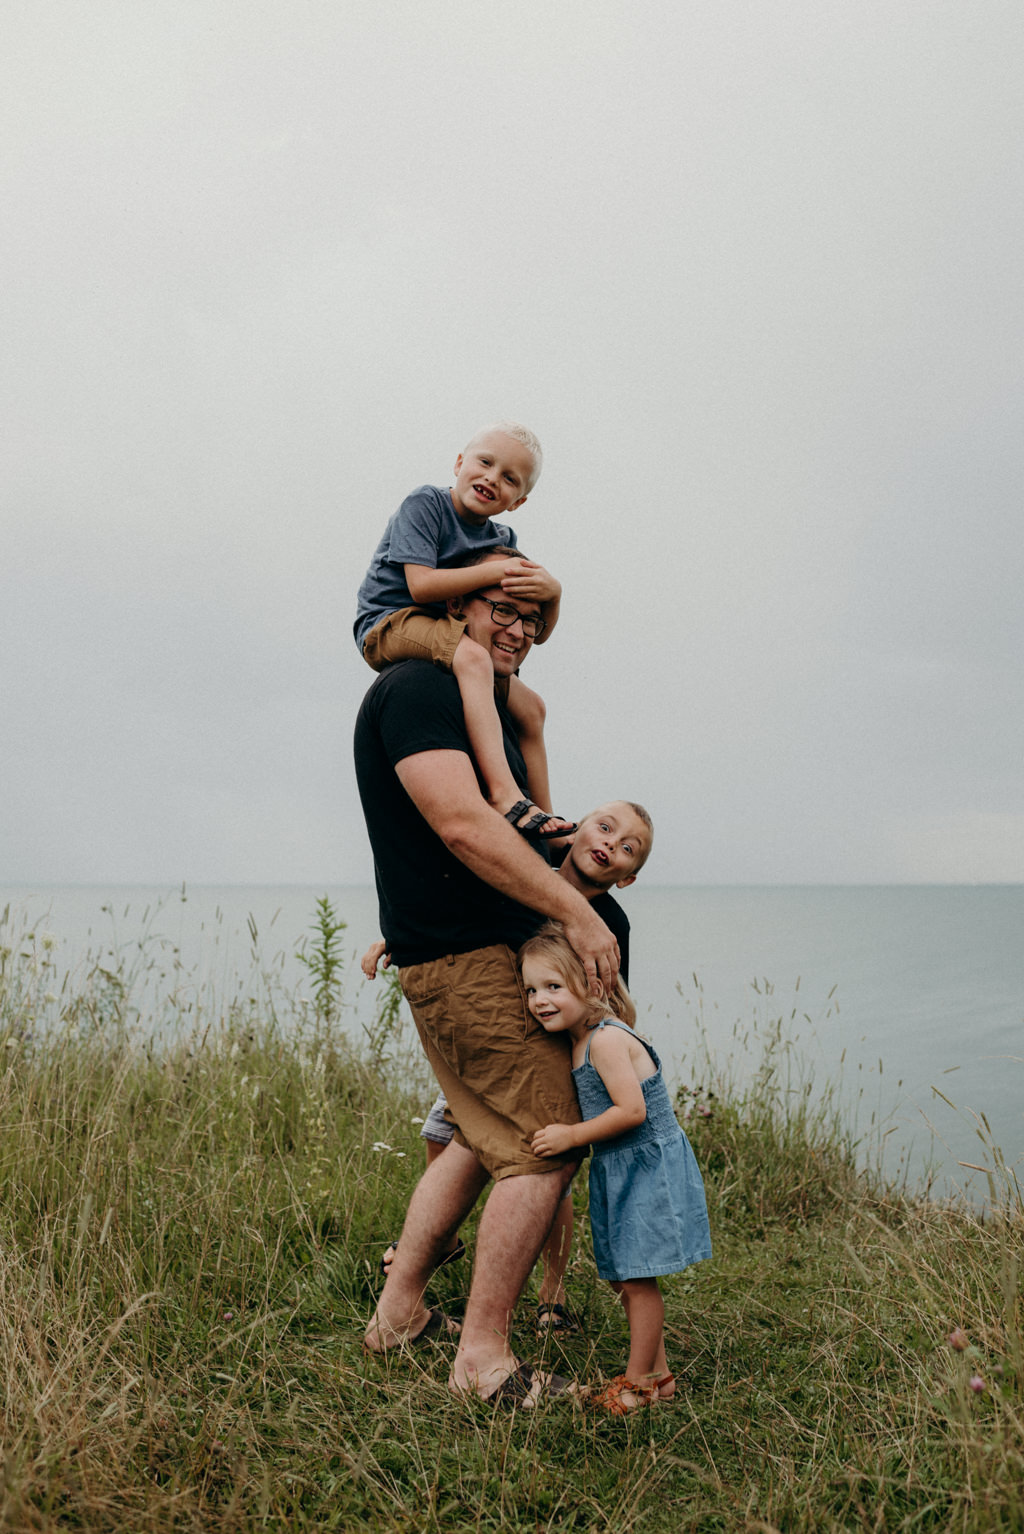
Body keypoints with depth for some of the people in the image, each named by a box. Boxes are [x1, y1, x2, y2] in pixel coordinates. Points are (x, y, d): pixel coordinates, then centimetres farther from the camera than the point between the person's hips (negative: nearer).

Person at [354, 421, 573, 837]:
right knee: (472, 656, -36)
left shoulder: (501, 541, 8)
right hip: (389, 624, -8)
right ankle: (503, 792, -46)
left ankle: (543, 822, 12)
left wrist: (551, 593, -17)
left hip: (445, 638, 8)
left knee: (529, 708, 5)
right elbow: (421, 585, -24)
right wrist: (496, 573, -27)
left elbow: (537, 633, 6)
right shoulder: (425, 504, -10)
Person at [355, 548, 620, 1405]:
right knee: (545, 1148, -8)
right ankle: (484, 1359, 2)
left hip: (497, 950, 11)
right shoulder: (417, 689, -13)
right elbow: (463, 823, -25)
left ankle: (398, 1313, 29)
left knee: (489, 1140, 19)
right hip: (464, 957, -11)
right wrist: (576, 913, -23)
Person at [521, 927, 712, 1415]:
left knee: (637, 1278, -2)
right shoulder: (580, 1041, 7)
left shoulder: (606, 1039, -22)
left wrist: (570, 1136, -21)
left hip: (649, 1168, -10)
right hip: (617, 1172, 10)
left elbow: (632, 1110, -26)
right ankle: (657, 1372, 29)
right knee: (621, 1276, 16)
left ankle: (639, 1382, 12)